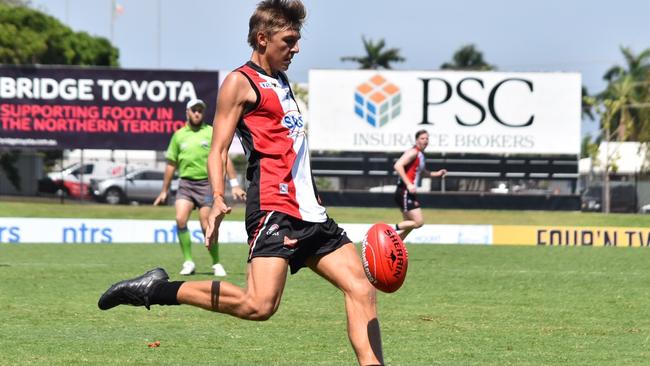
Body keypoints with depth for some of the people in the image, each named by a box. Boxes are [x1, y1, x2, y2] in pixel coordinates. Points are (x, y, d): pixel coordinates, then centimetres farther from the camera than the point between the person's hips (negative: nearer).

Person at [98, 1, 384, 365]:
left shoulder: (281, 82, 23)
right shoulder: (240, 82, -2)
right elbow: (218, 149, -9)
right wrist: (218, 199, -24)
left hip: (310, 211, 9)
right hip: (274, 209, -9)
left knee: (362, 290, 0)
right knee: (259, 305, -21)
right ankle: (155, 289, -10)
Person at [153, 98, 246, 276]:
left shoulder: (211, 133, 3)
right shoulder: (179, 135, 11)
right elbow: (171, 164, 18)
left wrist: (234, 184, -6)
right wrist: (164, 191, 21)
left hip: (206, 183, -2)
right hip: (186, 183, 2)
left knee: (207, 227, -5)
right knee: (180, 219, -16)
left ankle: (217, 264, 11)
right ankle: (188, 262, -6)